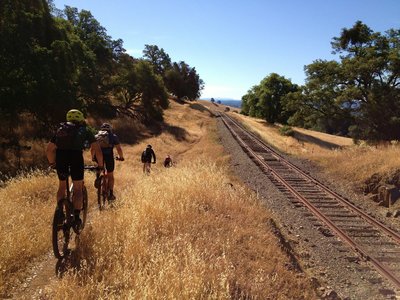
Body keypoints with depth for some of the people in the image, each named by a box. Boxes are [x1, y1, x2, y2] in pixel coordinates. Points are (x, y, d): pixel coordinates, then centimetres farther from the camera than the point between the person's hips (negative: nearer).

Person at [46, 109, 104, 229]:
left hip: (60, 155, 3)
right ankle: (76, 216, -2)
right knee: (78, 188, 8)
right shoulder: (85, 130, 23)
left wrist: (52, 163, 39)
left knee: (62, 186, 23)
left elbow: (49, 149, 26)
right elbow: (97, 150, 17)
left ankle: (59, 210, 11)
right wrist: (100, 165, 27)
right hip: (76, 155, -2)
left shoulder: (61, 129, 29)